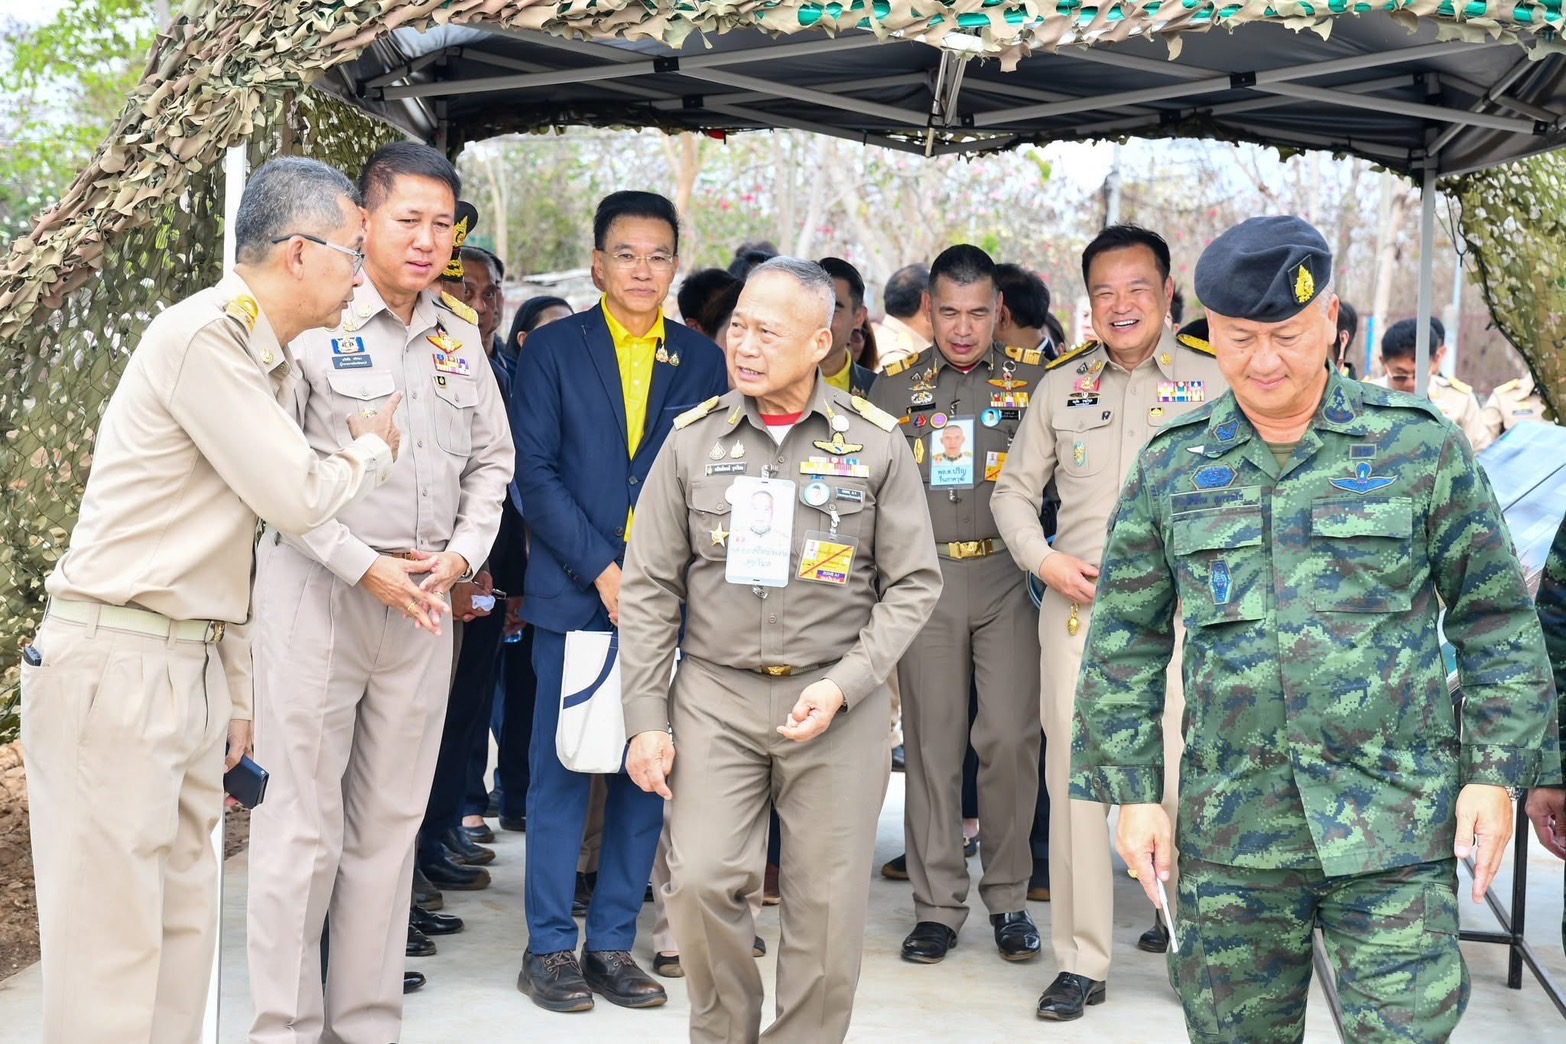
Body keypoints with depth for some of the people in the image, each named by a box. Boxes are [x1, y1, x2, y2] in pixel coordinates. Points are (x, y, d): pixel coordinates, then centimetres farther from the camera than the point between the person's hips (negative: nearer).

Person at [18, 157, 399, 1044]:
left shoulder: (268, 359, 16)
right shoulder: (203, 337, -14)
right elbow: (297, 497, -17)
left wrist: (238, 694, 20)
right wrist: (374, 452, 4)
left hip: (192, 664, 9)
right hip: (114, 661, -9)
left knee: (184, 919, 12)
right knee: (112, 933, -5)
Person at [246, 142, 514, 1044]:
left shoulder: (460, 335, 11)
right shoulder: (314, 322, -6)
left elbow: (492, 458, 17)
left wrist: (463, 554, 1)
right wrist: (364, 567, -12)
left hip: (426, 598, 5)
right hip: (318, 589, -5)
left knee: (391, 823, 9)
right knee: (302, 825, -2)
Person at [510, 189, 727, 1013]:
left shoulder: (702, 360, 10)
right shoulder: (553, 350, 3)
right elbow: (534, 473, -4)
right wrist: (603, 571, -12)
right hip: (571, 593, -2)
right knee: (561, 771, 1)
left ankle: (613, 943, 16)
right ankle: (550, 947, 11)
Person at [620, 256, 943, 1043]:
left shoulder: (875, 443, 0)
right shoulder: (694, 439, 3)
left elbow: (913, 583, 2)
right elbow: (650, 589, 5)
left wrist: (844, 685, -10)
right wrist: (646, 720, 0)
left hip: (837, 702, 0)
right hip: (715, 692, 1)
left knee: (828, 906, 2)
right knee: (701, 883, -10)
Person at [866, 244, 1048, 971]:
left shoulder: (1031, 381, 6)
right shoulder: (894, 386, 10)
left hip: (1007, 576, -1)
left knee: (1010, 737, -5)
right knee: (932, 741, 3)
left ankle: (1007, 898, 10)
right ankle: (938, 904, 11)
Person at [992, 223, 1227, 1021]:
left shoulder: (1214, 378, 3)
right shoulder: (1060, 386, 12)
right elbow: (1015, 489, 17)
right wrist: (1044, 560, 1)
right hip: (1076, 606, 3)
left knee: (1182, 779, -4)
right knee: (1073, 780, 2)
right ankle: (1081, 962, 11)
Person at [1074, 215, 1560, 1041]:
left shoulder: (1419, 446, 0)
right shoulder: (1171, 466, 5)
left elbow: (1497, 622, 4)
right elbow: (1125, 643, 9)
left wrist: (1495, 774, -3)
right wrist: (1134, 791, 3)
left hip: (1395, 831, -2)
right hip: (1229, 835, 2)